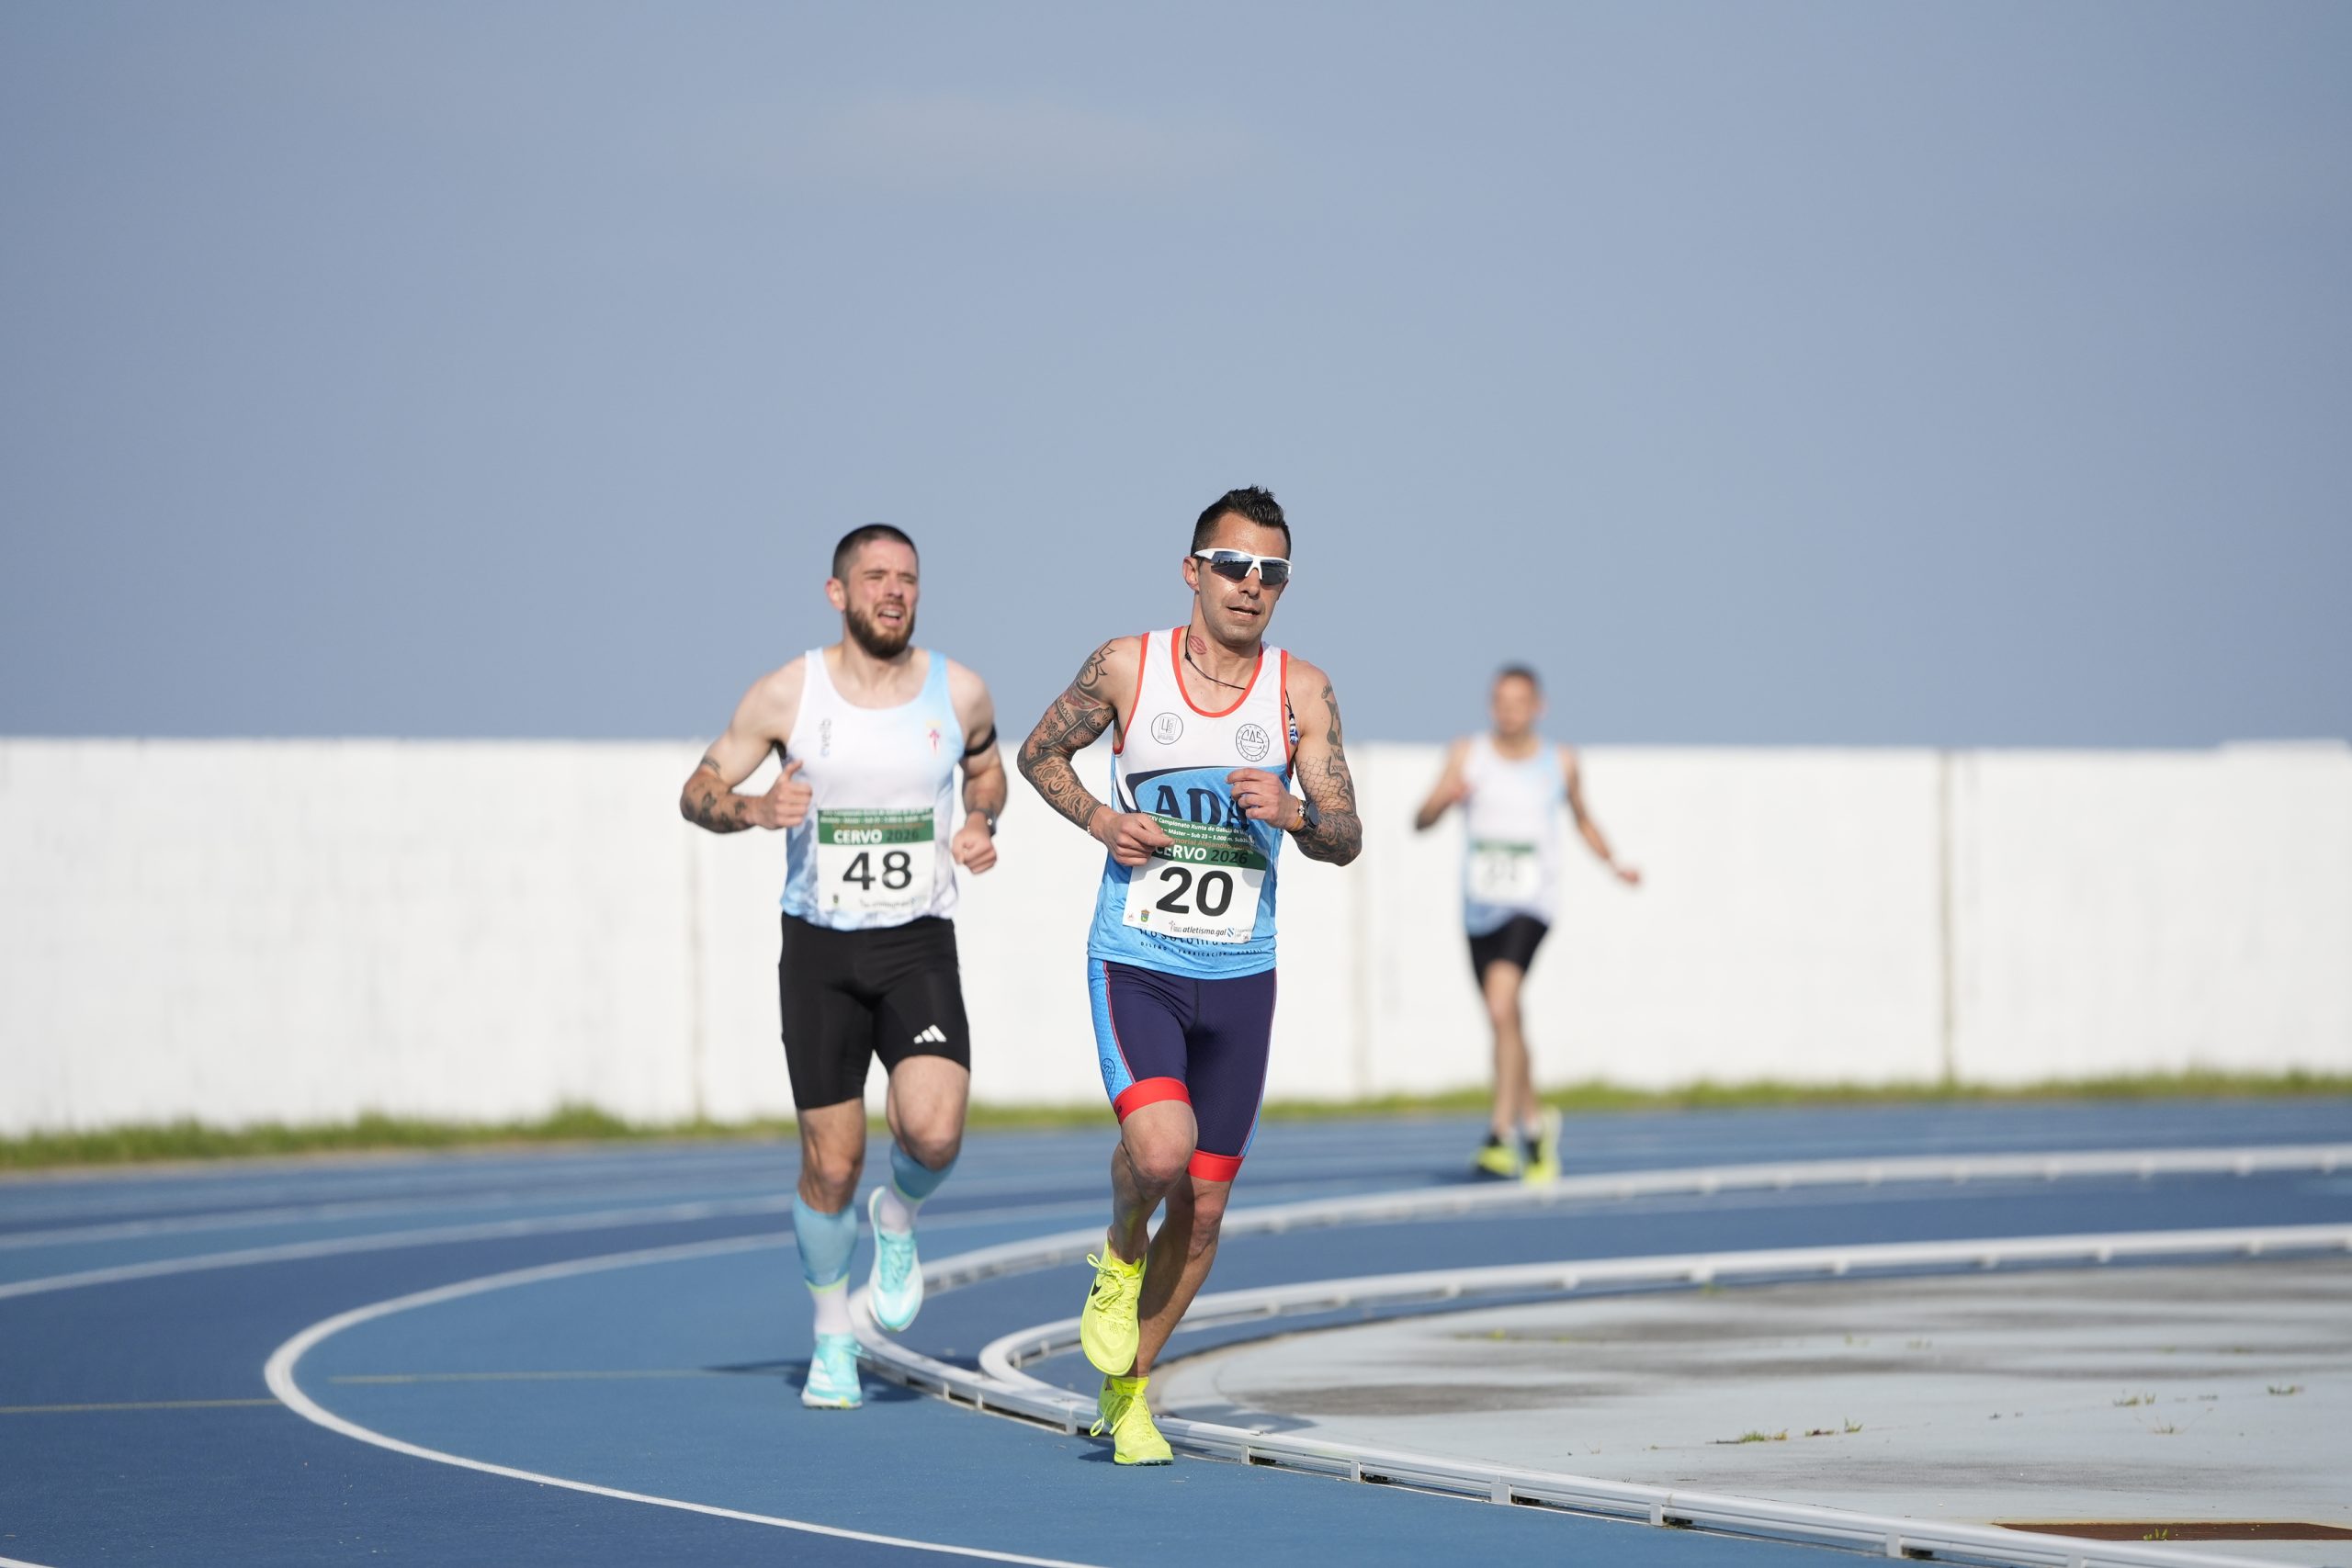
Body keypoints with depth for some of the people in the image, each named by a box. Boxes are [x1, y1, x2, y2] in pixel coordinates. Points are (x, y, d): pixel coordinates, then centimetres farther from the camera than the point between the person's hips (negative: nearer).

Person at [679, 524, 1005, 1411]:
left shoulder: (959, 693, 0)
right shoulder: (786, 696, -5)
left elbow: (987, 768, 21)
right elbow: (698, 792, 3)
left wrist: (982, 823, 0)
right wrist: (753, 808, -18)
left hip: (919, 946, 1)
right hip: (820, 947, -1)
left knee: (933, 1131, -22)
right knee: (831, 1166, 1)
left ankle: (898, 1219, 14)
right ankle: (831, 1337, 24)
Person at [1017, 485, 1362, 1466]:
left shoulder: (1302, 693, -1)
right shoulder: (1125, 667, -4)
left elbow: (1346, 840, 0)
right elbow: (1039, 752, 12)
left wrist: (1293, 813, -22)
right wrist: (1099, 819, -7)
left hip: (1238, 978, 3)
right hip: (1134, 966, -3)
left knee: (1203, 1205, 6)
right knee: (1161, 1145, -27)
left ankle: (1125, 1394, 25)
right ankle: (1120, 1257, 8)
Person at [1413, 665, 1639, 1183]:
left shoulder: (1561, 763, 3)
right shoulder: (1468, 756, 3)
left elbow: (1582, 818, 21)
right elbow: (1420, 822, -2)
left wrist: (1613, 864, 7)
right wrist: (1443, 800, -23)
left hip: (1529, 904, -3)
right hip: (1480, 904, 3)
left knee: (1502, 1006, -24)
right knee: (1505, 1024, 14)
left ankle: (1502, 1136, -25)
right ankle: (1534, 1123, 36)